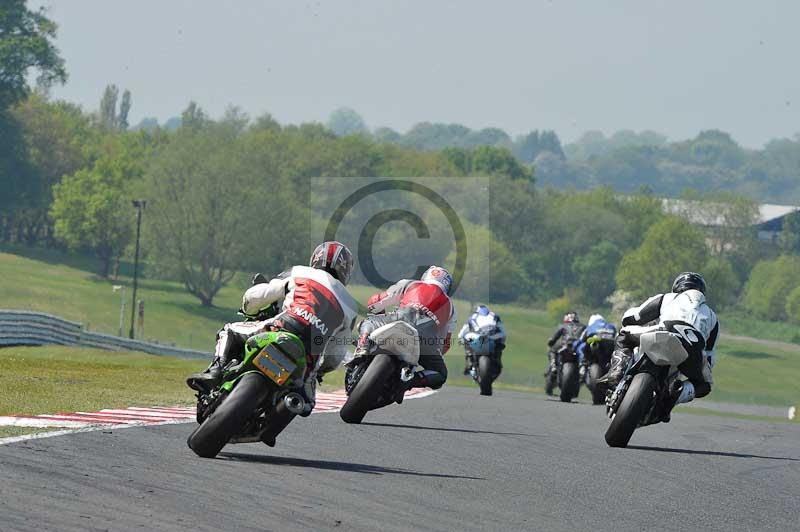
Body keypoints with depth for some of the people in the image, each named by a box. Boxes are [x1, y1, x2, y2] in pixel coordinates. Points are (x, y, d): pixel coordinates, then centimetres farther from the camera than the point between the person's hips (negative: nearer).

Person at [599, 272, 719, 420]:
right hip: (692, 351, 1)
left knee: (623, 335, 27)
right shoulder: (711, 316, 38)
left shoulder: (666, 298, 33)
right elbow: (709, 357, 37)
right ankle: (672, 397, -5)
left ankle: (617, 371, 0)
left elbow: (628, 318, 31)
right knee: (703, 385, 27)